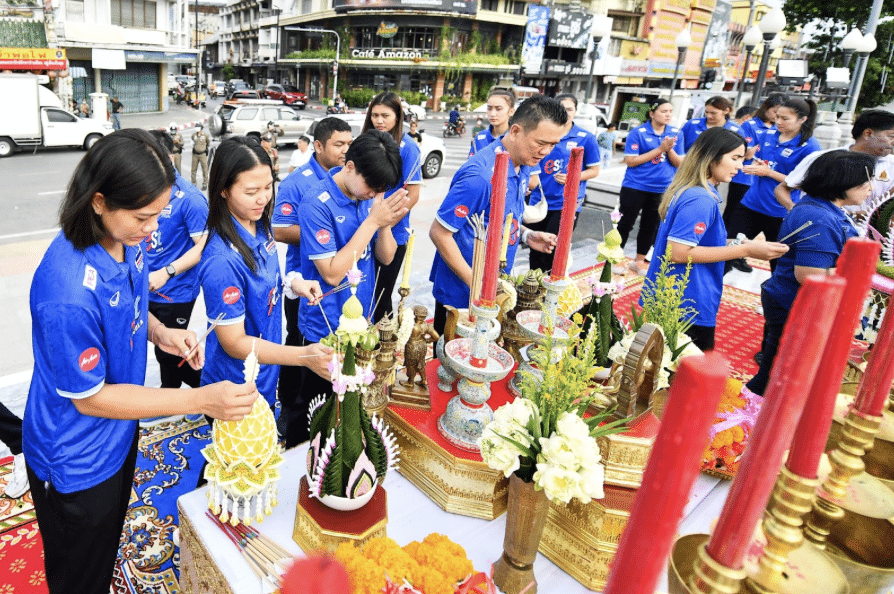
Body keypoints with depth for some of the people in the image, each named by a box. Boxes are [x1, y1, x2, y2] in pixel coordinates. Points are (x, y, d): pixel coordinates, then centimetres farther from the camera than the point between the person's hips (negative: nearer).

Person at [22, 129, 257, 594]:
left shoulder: (126, 238, -12)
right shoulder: (68, 291, -37)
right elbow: (89, 398, -26)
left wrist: (161, 333, -11)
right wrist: (200, 400, -30)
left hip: (119, 435, 7)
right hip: (76, 465, -7)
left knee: (108, 550, 33)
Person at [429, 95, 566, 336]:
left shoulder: (523, 165, 2)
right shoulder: (480, 176, -27)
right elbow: (439, 233, -23)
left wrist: (525, 234, -3)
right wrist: (476, 285, -21)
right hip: (461, 295, -8)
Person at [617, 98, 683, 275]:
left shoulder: (676, 134, 3)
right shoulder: (638, 133, -9)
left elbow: (679, 163, 3)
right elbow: (630, 161, -15)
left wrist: (670, 149, -17)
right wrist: (660, 149, -18)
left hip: (662, 189, 4)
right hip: (635, 187, -4)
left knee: (650, 227, 13)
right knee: (625, 224, 4)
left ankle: (640, 261, 26)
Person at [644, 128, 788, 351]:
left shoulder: (687, 190, 11)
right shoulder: (701, 200, -19)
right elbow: (678, 253, -25)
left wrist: (732, 243, 9)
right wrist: (745, 250, -21)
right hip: (688, 308, -10)